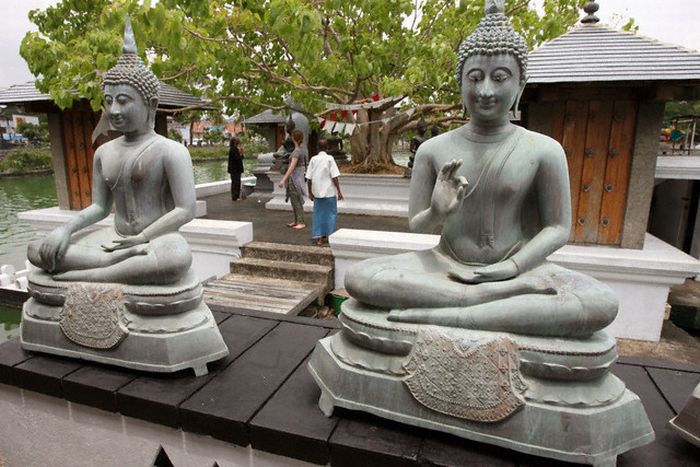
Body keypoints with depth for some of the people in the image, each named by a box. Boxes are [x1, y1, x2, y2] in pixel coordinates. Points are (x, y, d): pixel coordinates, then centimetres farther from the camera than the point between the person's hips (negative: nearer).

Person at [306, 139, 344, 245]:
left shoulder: (313, 159, 1)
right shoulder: (330, 159, -8)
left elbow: (309, 178, 1)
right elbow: (334, 177, -12)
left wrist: (310, 192, 11)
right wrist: (339, 191, -6)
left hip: (317, 192, 3)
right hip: (329, 192, -3)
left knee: (318, 213, 11)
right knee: (331, 213, 10)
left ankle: (317, 236, 10)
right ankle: (329, 235, 14)